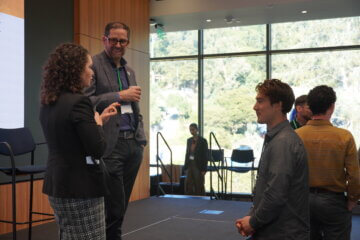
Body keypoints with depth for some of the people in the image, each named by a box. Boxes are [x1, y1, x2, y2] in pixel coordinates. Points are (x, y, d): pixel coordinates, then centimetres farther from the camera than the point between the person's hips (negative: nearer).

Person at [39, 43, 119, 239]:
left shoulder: (48, 104, 9)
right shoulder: (78, 102, -19)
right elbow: (98, 149, -19)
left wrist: (98, 119, 16)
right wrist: (98, 123, -2)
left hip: (57, 185, 9)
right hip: (81, 188, -9)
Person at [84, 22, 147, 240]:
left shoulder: (129, 71, 19)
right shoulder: (93, 65, -4)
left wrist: (142, 140, 12)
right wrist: (119, 96, -15)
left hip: (133, 145, 7)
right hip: (110, 146, -7)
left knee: (120, 207, 13)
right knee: (114, 208, -3)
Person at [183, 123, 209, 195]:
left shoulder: (203, 141, -7)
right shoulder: (189, 140, 11)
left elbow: (205, 155, -9)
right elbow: (187, 154, 14)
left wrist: (204, 169, -13)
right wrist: (185, 167, 9)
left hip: (198, 166, -6)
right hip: (190, 165, 6)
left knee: (199, 186, -1)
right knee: (188, 186, 2)